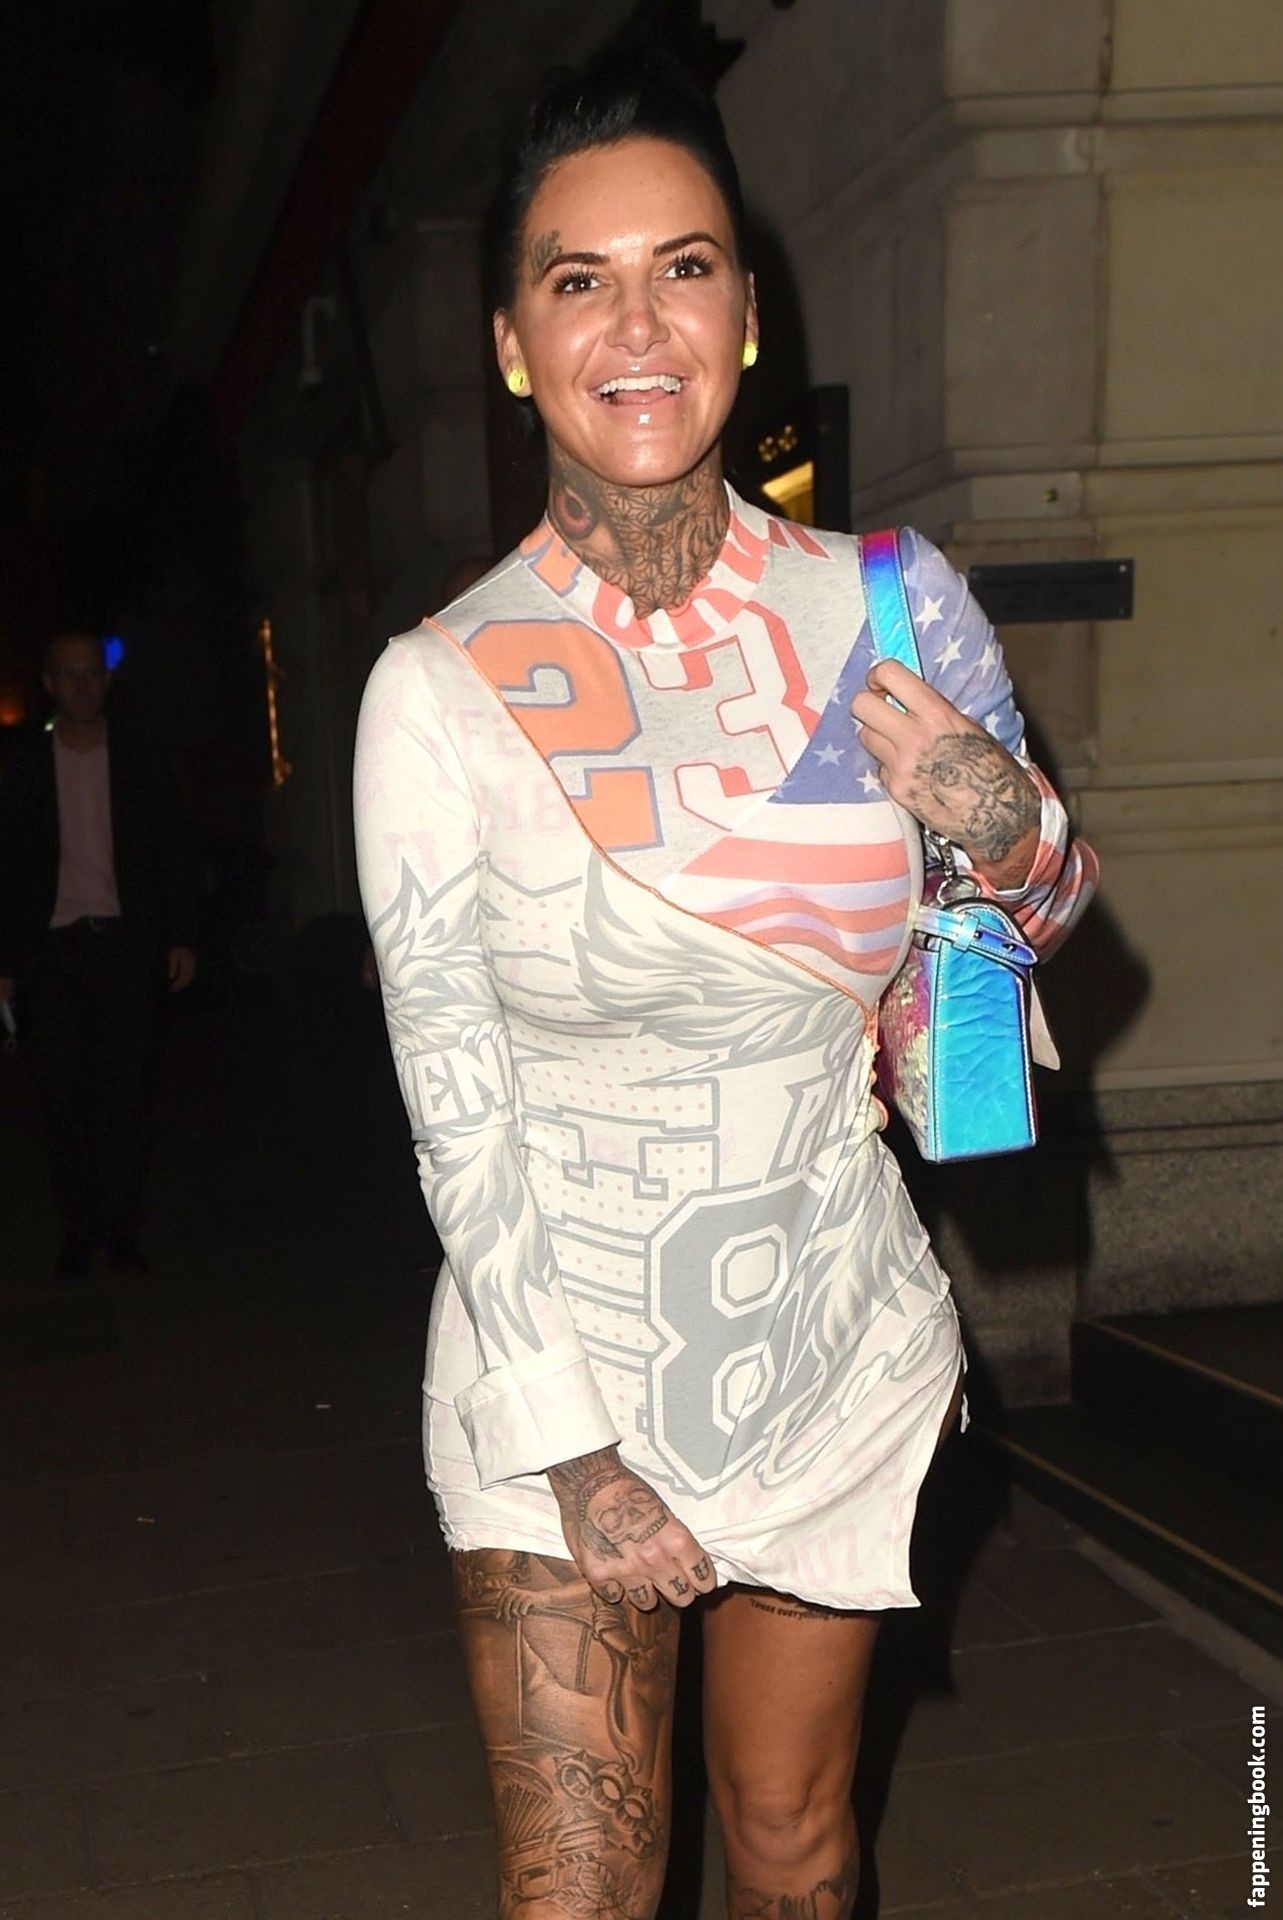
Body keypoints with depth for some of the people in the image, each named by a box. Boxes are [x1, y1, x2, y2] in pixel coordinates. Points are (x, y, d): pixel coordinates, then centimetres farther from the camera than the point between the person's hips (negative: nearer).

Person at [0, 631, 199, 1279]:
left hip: (126, 943, 0)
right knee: (64, 1097, 0)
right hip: (53, 950, 1)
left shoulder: (136, 759, 6)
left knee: (126, 1092, 0)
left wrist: (181, 936, -1)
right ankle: (77, 1232, 8)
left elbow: (173, 852, 7)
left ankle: (121, 1231, 7)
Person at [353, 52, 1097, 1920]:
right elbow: (456, 1114, -10)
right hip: (556, 1357, -2)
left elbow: (1033, 919, 10)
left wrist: (1010, 830, -14)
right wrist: (576, 1452, -11)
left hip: (841, 1345, 2)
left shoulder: (888, 609, -5)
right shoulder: (439, 688, -11)